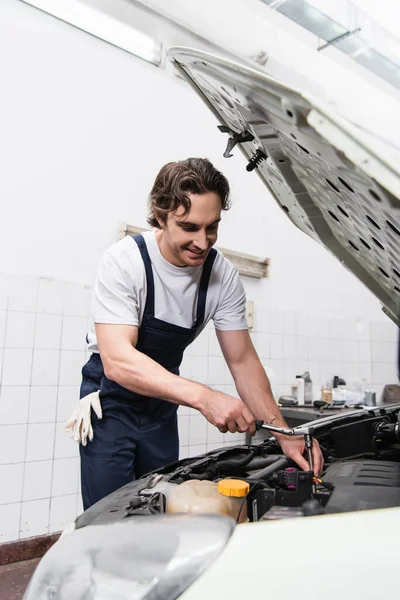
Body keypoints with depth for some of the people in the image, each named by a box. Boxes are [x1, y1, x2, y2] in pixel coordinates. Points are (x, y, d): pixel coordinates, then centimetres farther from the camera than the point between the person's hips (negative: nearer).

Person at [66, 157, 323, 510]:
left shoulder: (223, 276, -15)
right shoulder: (124, 261, -27)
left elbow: (243, 361, -9)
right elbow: (117, 360, -36)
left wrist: (284, 434, -17)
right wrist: (204, 397, -47)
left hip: (162, 402, 4)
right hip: (110, 399, -4)